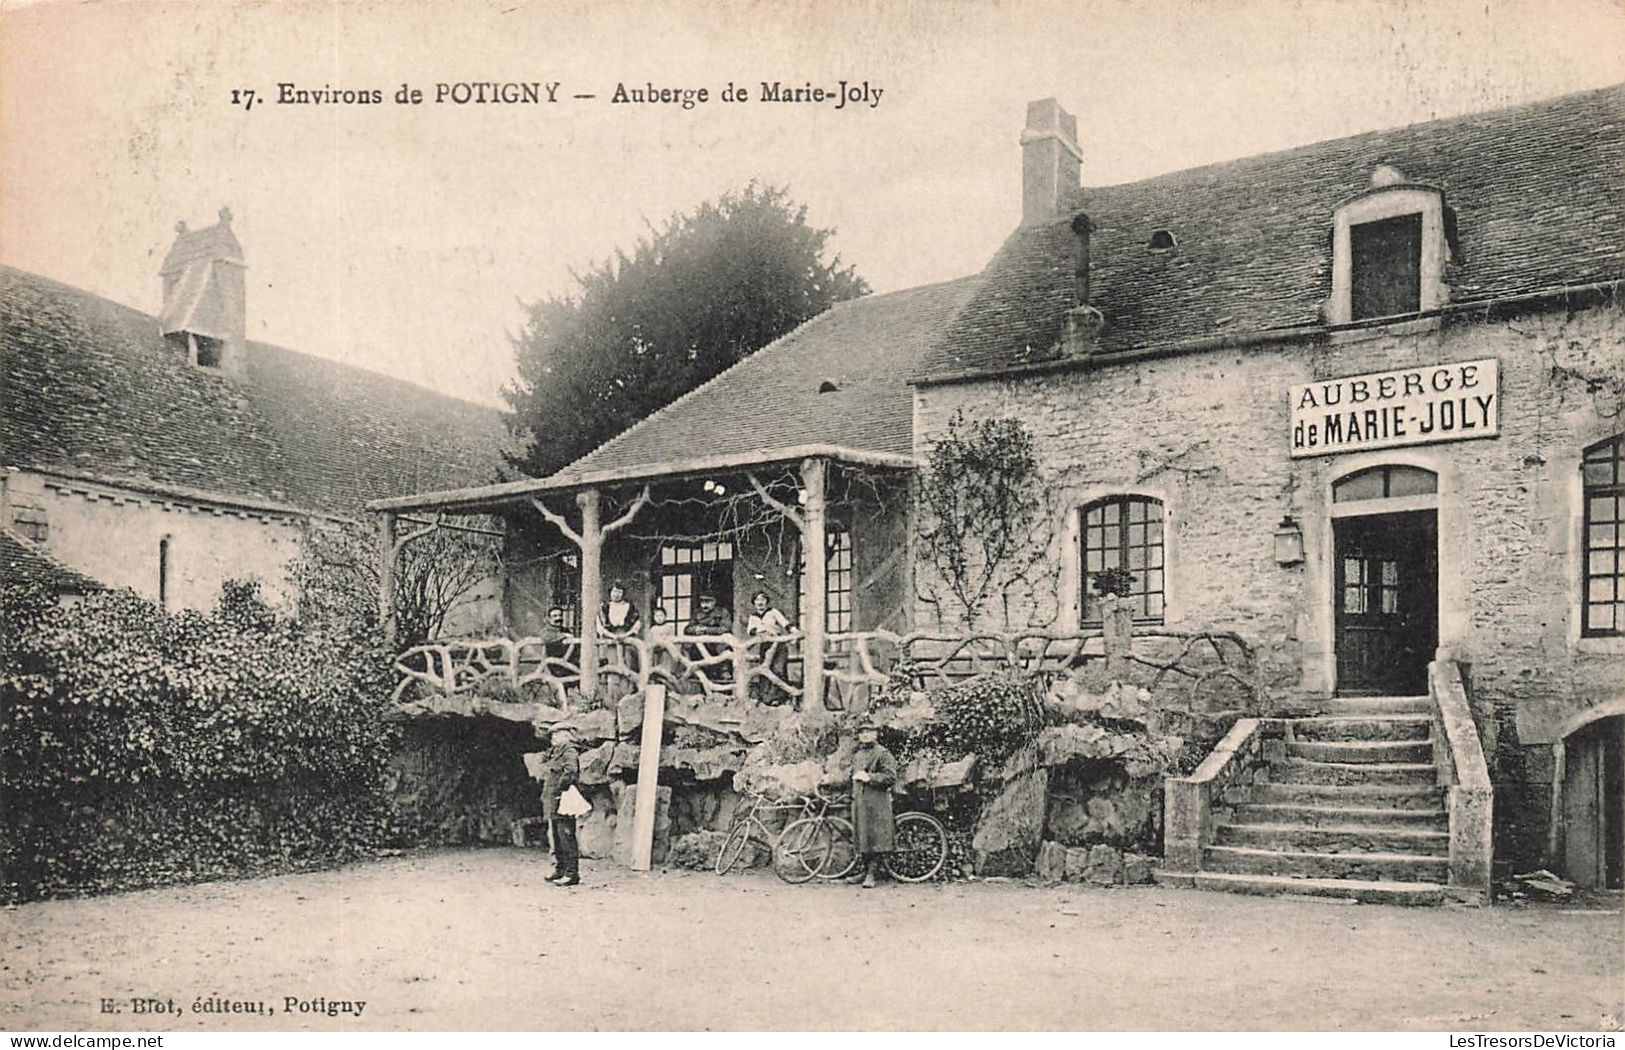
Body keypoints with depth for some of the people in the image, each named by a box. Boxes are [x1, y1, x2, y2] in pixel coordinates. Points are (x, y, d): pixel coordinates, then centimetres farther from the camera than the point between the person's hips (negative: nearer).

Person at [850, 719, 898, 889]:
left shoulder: (883, 754, -3)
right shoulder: (856, 754, 20)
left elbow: (891, 777, -12)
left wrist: (870, 777, -17)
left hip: (877, 801, -7)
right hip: (858, 800, 7)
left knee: (875, 838, -8)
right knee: (861, 837, 7)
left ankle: (871, 874, -7)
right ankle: (865, 869, 15)